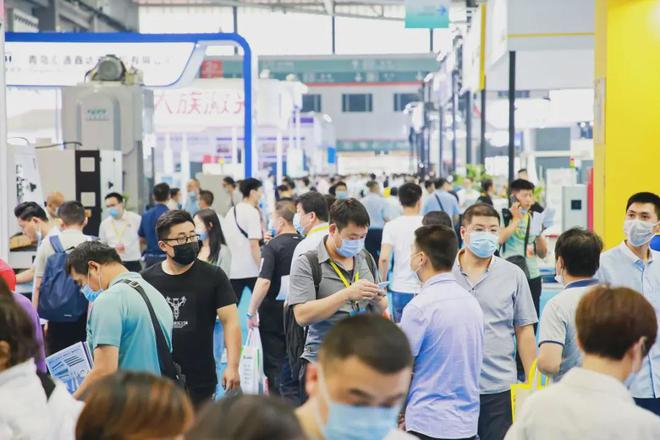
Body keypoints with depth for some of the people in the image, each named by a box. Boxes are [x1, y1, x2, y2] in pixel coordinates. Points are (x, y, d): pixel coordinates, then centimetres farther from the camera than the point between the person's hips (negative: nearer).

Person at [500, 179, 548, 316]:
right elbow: (500, 239, -20)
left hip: (533, 276, 4)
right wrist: (516, 219, -12)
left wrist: (538, 233, -6)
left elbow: (543, 254, 11)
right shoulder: (505, 216, 0)